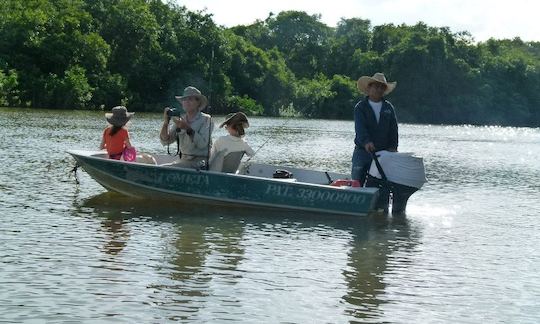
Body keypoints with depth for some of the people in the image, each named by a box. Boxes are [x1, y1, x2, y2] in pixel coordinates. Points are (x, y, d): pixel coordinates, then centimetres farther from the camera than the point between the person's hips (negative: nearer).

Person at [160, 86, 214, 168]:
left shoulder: (206, 119, -3)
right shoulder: (180, 119, 11)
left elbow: (202, 144, -17)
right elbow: (165, 141, 3)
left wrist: (188, 129, -27)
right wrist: (166, 123, -12)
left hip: (200, 161, -5)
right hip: (184, 160, 5)